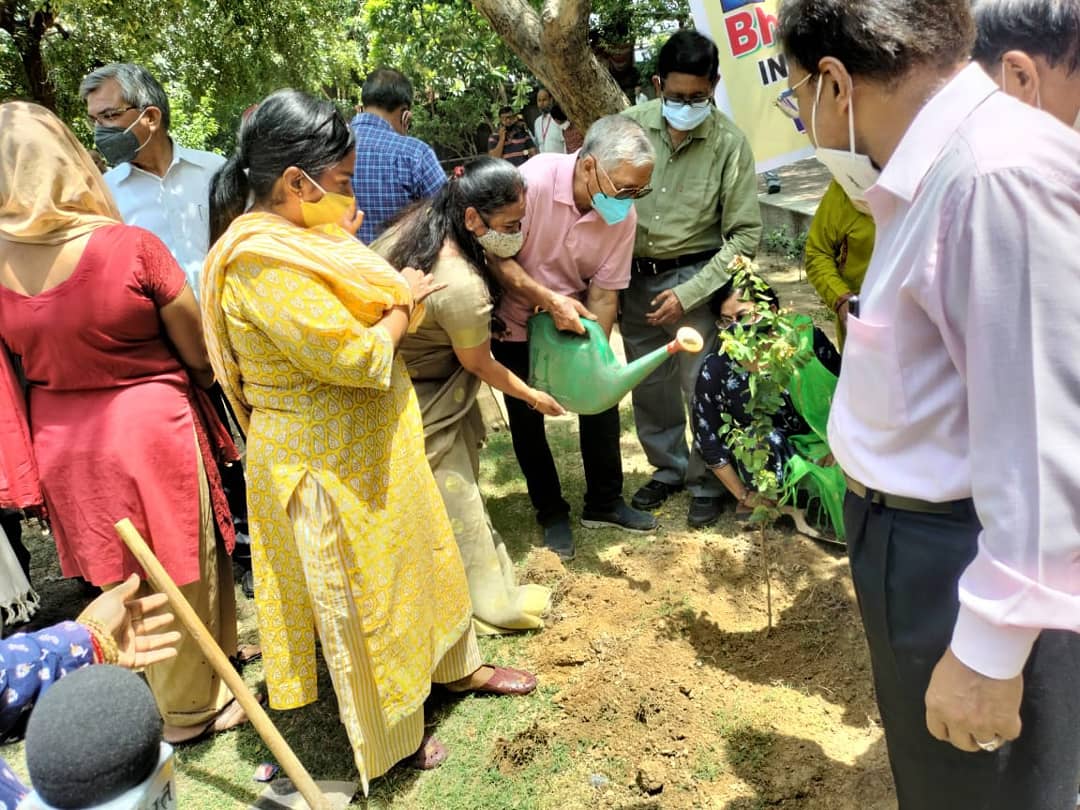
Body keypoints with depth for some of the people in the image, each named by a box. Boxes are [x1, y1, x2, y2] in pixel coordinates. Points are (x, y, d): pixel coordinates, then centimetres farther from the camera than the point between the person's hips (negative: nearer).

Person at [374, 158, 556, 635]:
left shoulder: (423, 221, -9)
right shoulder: (462, 288, -33)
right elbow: (479, 365, -16)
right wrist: (532, 396, 1)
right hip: (418, 405, -9)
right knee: (452, 499, 6)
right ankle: (488, 602, 24)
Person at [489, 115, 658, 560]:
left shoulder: (622, 215, -17)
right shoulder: (534, 181, -30)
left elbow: (604, 291, -13)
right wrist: (548, 300, -36)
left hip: (573, 317, 3)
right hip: (516, 322, -3)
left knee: (601, 399, 5)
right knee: (528, 418, 5)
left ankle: (604, 502, 25)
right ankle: (551, 513, 23)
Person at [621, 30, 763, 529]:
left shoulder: (729, 142, -12)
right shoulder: (629, 126, -8)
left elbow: (745, 235, -10)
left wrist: (688, 294, -16)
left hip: (693, 278, -3)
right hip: (633, 278, 3)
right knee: (649, 386, 16)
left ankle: (709, 481, 26)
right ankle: (668, 466, 38)